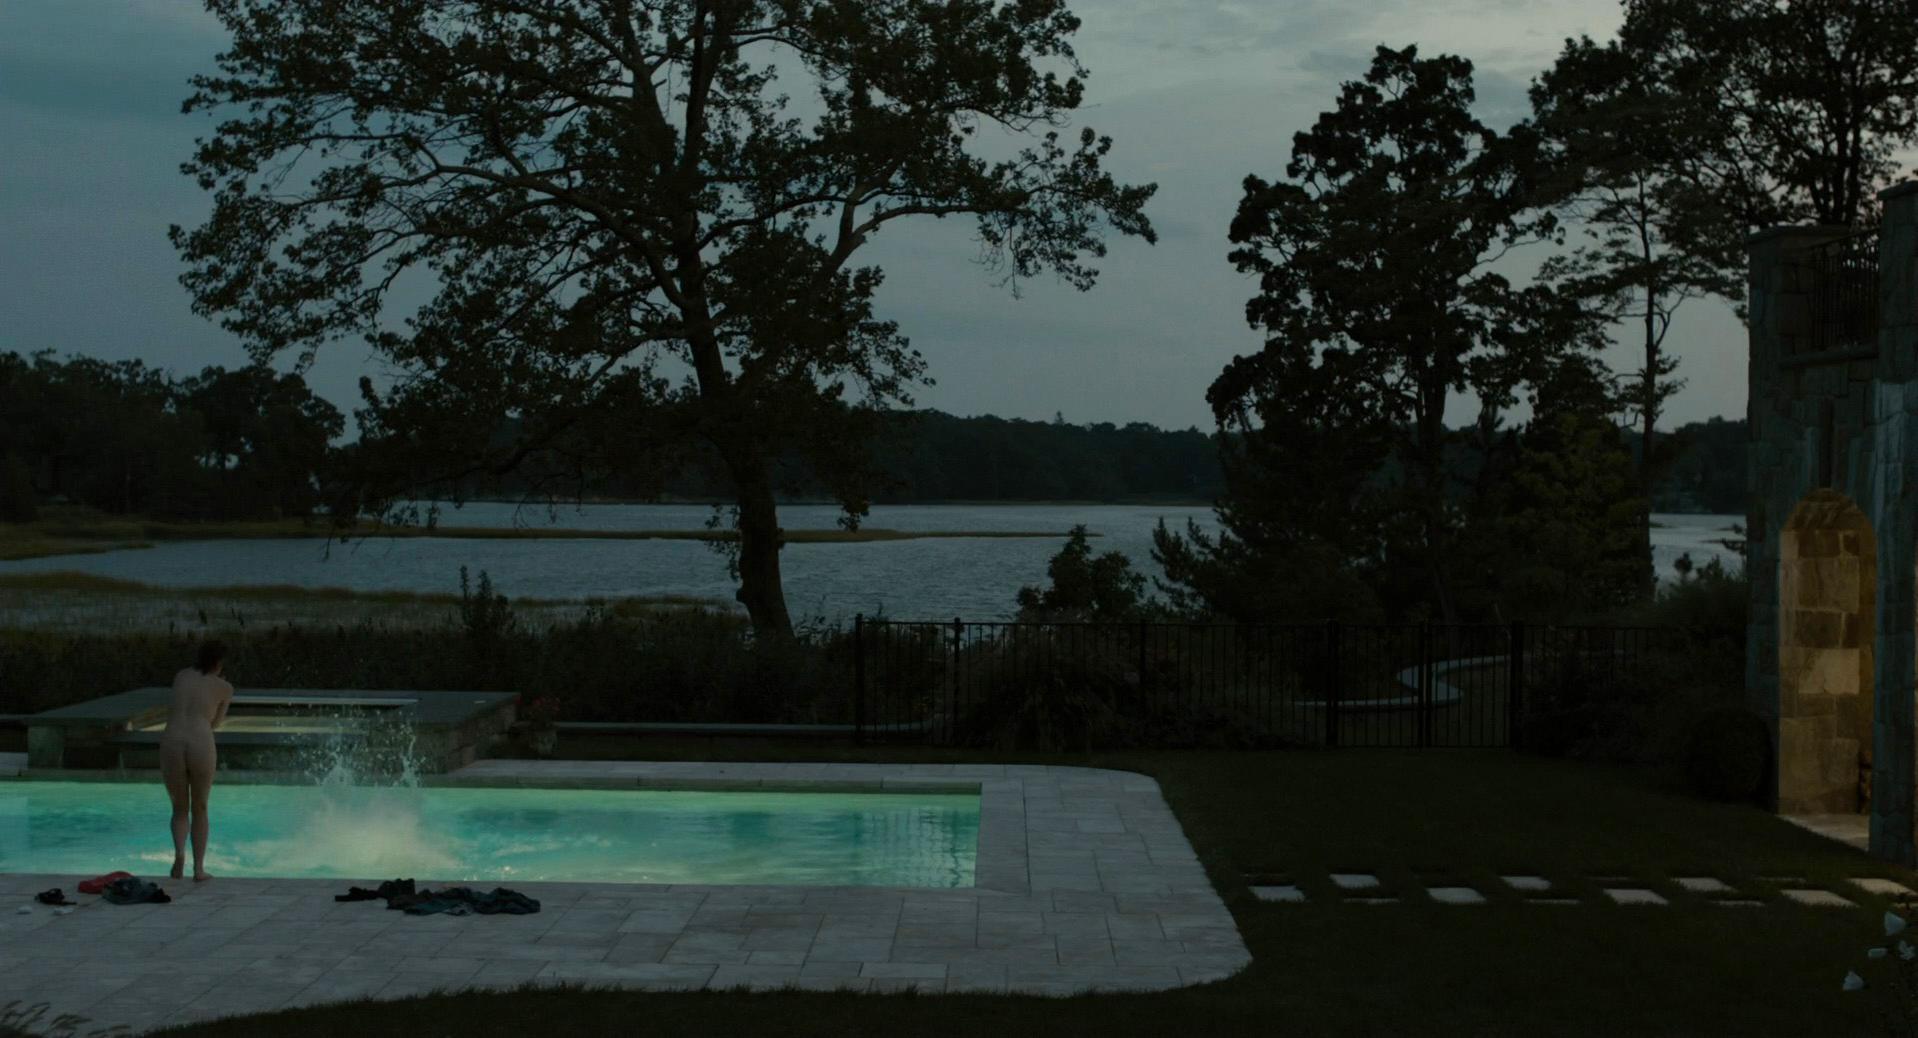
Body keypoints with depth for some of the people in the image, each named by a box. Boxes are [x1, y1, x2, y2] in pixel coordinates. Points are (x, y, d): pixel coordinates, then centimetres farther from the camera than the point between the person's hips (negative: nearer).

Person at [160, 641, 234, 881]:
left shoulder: (181, 677, 20)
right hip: (201, 744, -2)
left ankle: (179, 852, -10)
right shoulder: (224, 687, 13)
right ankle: (199, 867, 11)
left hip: (171, 742, 2)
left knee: (179, 808, 17)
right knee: (199, 808, 16)